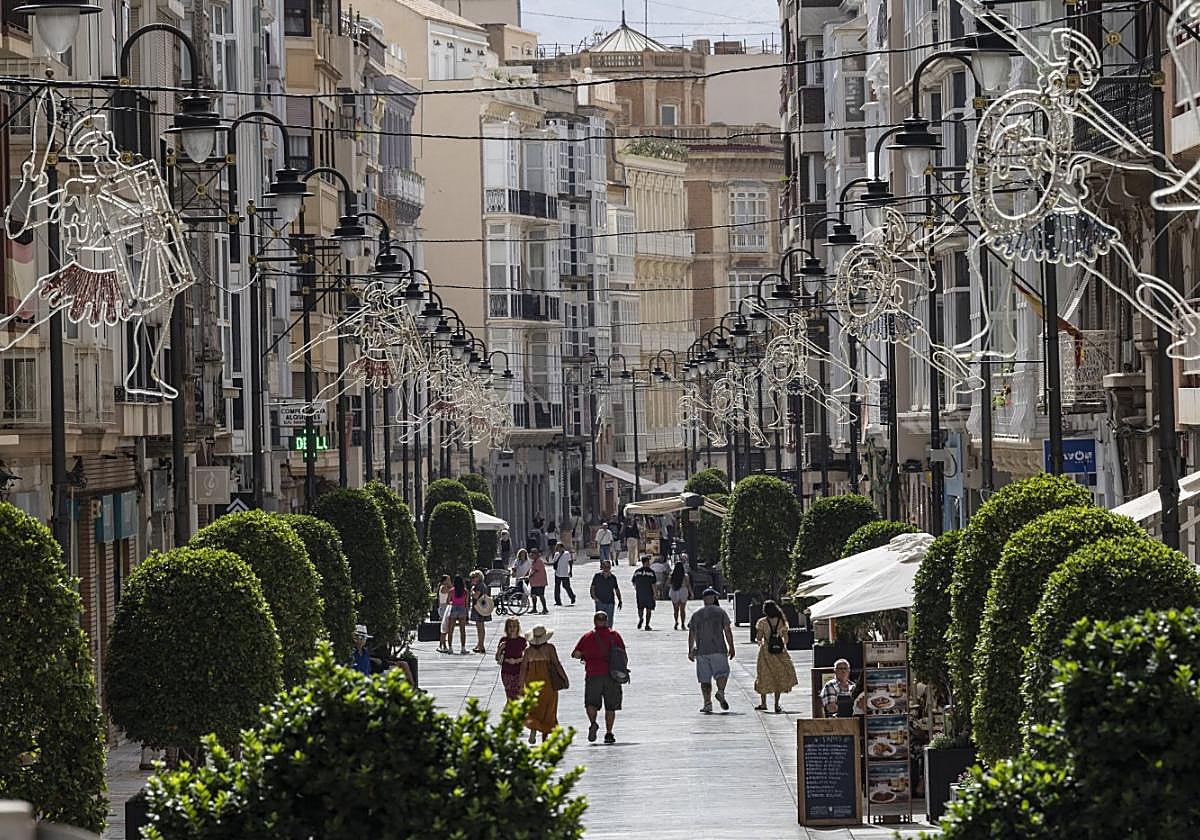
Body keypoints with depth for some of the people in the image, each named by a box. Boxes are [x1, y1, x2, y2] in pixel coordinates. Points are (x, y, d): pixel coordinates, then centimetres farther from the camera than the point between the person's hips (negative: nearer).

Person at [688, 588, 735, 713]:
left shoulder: (696, 614, 10)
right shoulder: (720, 612, 2)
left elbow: (691, 634, 9)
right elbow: (727, 630, -2)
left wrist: (691, 651, 15)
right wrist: (731, 647, 2)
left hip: (701, 651, 2)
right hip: (718, 650, -2)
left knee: (705, 678, 5)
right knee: (722, 672, 6)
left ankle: (707, 702, -1)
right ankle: (721, 692, -20)